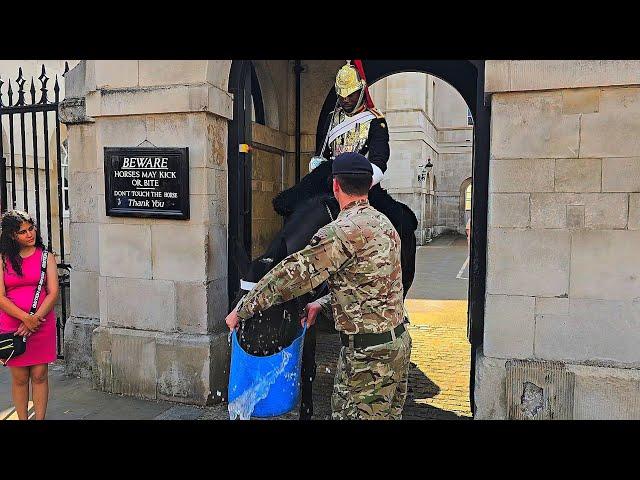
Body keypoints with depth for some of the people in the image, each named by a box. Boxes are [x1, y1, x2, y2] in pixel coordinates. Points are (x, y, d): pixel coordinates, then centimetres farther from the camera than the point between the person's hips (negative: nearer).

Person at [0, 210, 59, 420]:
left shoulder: (46, 257, 3)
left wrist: (35, 319, -13)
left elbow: (53, 293, -3)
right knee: (19, 378, 7)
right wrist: (26, 318, -15)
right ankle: (22, 419, 20)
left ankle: (40, 418, 16)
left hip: (42, 324, 0)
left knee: (40, 375, 6)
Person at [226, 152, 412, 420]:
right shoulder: (383, 223, 9)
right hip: (399, 340, 9)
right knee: (389, 414, 20)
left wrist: (242, 310, -9)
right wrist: (323, 303, 12)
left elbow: (293, 274, -19)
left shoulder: (343, 231, -20)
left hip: (367, 354, -9)